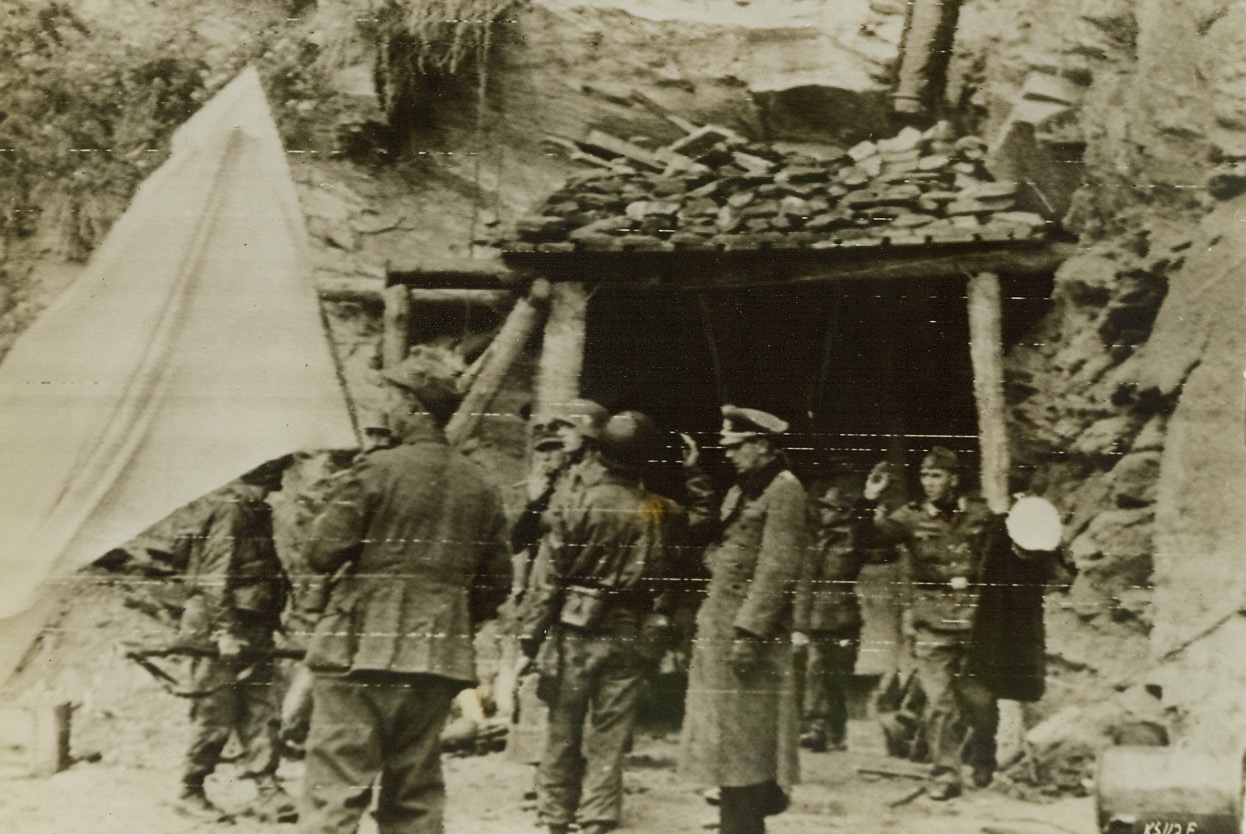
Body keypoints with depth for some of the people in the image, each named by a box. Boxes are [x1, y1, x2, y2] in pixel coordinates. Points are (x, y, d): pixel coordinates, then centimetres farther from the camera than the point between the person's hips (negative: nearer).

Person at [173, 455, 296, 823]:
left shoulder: (257, 510, 15)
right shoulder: (232, 509, -12)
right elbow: (215, 576, -17)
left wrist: (268, 627, 24)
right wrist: (225, 630, -20)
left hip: (253, 634, 9)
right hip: (226, 634, -9)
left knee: (260, 712, 3)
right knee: (216, 716, 0)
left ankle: (267, 791, 3)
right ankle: (190, 791, 13)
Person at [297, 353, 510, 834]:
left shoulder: (378, 469, -9)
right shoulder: (480, 486, 8)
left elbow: (323, 554, -10)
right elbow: (497, 582, 11)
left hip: (361, 651, -5)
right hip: (439, 660, 5)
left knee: (334, 786, -2)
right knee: (416, 792, 14)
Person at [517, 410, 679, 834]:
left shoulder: (583, 504, -9)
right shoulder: (660, 513, -1)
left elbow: (554, 573, -7)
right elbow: (663, 577, 3)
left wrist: (532, 631, -3)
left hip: (578, 630, -2)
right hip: (632, 636, 2)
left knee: (563, 732, 10)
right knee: (609, 738, 8)